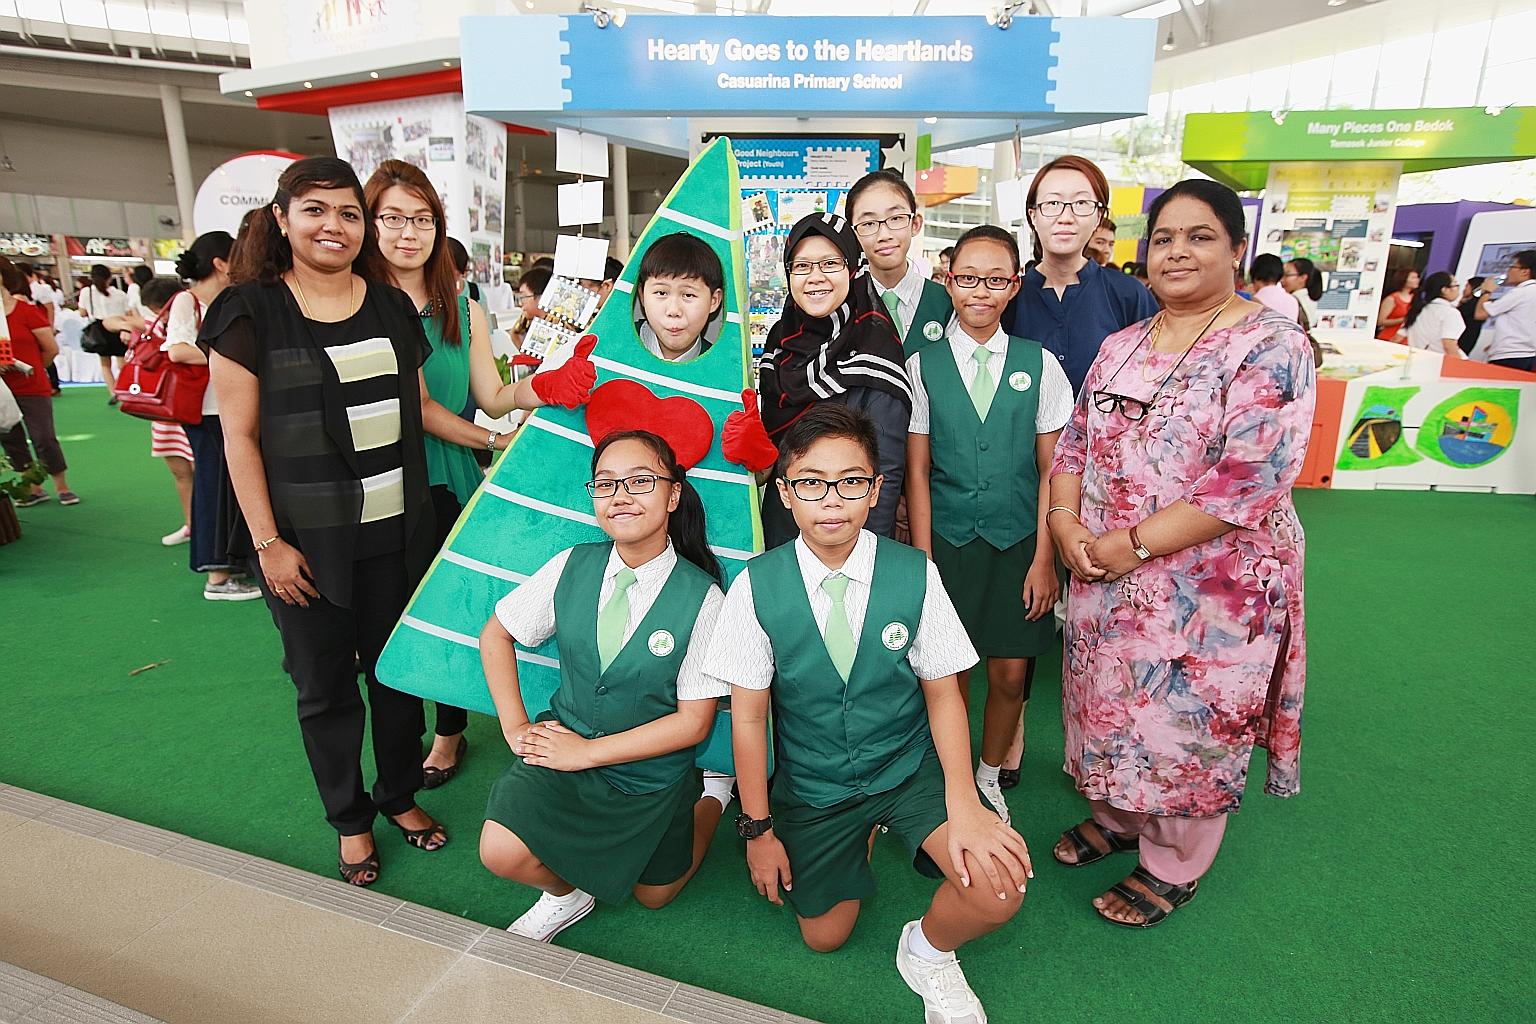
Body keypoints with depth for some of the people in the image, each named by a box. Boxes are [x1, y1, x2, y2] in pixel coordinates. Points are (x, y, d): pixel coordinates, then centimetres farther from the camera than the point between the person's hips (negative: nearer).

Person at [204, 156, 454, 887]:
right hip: (308, 540, -3)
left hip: (398, 531, 4)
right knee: (326, 684, 10)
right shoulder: (250, 311, -6)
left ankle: (401, 795, 35)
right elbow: (239, 435, -7)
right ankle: (350, 818, 31)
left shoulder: (392, 307, 6)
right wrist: (267, 543, -10)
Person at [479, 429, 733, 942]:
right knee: (502, 853, -22)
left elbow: (693, 722, -18)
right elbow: (495, 635, 3)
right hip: (561, 746, 2)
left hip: (651, 775, -2)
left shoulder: (702, 598, -22)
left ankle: (713, 794, 42)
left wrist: (588, 751, -18)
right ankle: (566, 894, 12)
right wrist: (515, 728, -5)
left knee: (653, 894, 19)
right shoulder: (571, 567, -12)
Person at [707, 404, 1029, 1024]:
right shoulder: (757, 586, -17)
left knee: (999, 889, -21)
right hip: (812, 782, 1)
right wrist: (758, 829, -4)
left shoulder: (914, 575, -17)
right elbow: (748, 715, -9)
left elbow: (943, 693, -9)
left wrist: (963, 801, -22)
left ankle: (928, 950, 15)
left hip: (911, 768, 0)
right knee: (824, 935, 12)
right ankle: (865, 835, 41)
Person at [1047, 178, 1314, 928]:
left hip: (1212, 586, -5)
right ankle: (1117, 816, 46)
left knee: (1189, 722, 10)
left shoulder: (1271, 347, -13)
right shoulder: (1120, 347, 7)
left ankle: (1175, 866, 35)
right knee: (1112, 707, 19)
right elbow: (1075, 443, 8)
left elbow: (1251, 478, -20)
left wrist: (1135, 543, -20)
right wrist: (1066, 524, -9)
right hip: (1105, 579, 6)